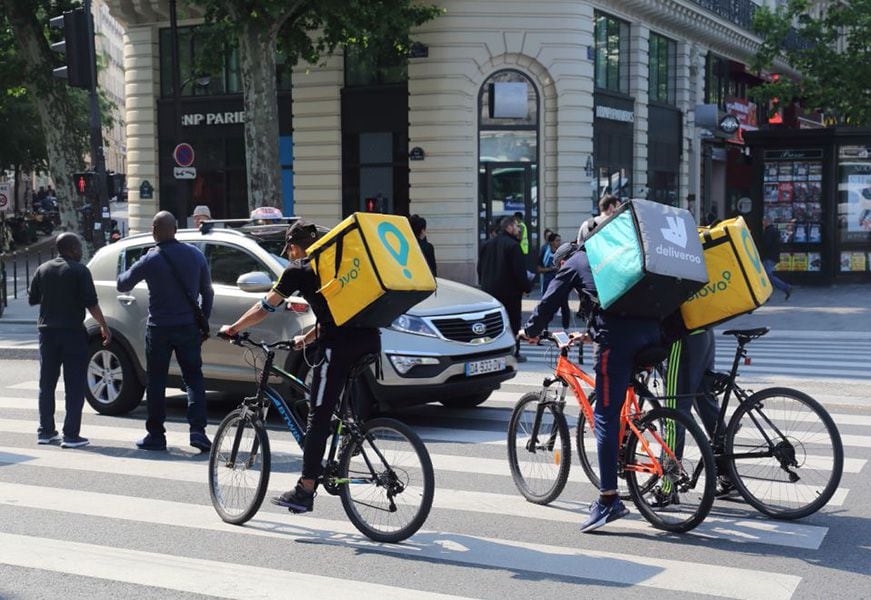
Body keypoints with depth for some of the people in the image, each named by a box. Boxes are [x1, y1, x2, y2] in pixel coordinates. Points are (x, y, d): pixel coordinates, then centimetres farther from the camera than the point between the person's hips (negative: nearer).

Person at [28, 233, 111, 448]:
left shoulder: (43, 269, 7)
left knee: (46, 384, 14)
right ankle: (71, 435, -5)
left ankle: (45, 431, 17)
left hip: (47, 331, 5)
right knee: (74, 386, -1)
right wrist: (104, 326, -7)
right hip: (72, 332, -5)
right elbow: (91, 303, -13)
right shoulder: (79, 270, -7)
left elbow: (32, 299, 12)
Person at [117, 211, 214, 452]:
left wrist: (127, 272, 26)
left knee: (156, 382, 8)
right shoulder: (195, 255, 2)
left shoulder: (150, 260, -9)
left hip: (160, 329, -2)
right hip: (189, 327, 3)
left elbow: (122, 285, 4)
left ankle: (155, 435, 12)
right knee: (193, 378, 8)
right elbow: (207, 292, 8)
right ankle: (197, 430, -4)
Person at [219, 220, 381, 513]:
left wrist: (232, 329, 28)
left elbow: (265, 307, 14)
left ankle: (304, 492, 3)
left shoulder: (298, 270, 7)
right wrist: (306, 339, 46)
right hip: (370, 340, 7)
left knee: (318, 418, 0)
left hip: (338, 346, -7)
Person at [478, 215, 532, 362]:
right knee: (513, 322, 3)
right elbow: (519, 271, -17)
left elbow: (480, 269, 13)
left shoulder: (487, 245, 8)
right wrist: (527, 286, -4)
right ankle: (513, 353, 5)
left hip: (490, 290, 6)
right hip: (510, 291, -6)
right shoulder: (513, 245, -14)